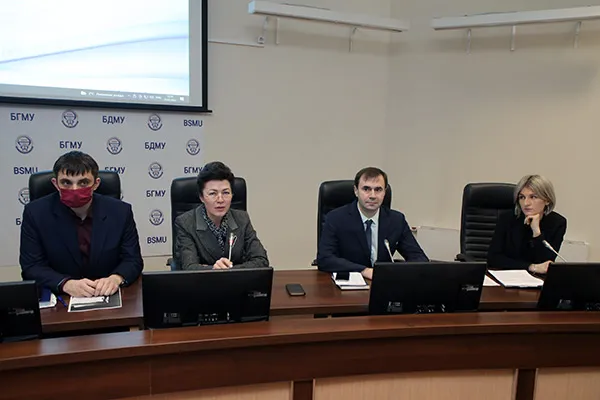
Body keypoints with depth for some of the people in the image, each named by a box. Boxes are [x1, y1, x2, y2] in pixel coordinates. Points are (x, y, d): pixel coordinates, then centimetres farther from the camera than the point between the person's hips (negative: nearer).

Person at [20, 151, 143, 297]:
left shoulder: (120, 211, -6)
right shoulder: (35, 213, -6)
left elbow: (133, 260, -1)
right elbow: (32, 267, -5)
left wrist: (116, 278, -23)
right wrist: (66, 284, -23)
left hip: (109, 296, -1)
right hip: (58, 298, 1)